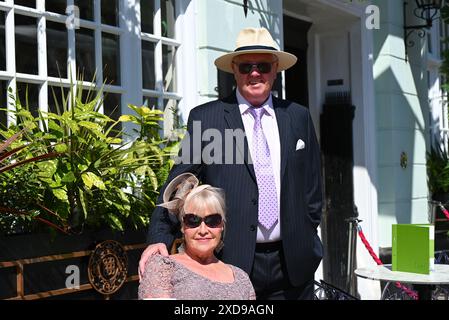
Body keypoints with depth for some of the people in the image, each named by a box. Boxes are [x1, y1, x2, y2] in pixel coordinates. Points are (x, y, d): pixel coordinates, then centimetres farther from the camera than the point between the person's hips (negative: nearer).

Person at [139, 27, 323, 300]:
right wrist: (160, 238, -15)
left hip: (292, 264, 3)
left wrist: (307, 240, 12)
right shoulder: (205, 118, 0)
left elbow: (312, 185, 14)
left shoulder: (299, 117, 9)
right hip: (231, 261, -3)